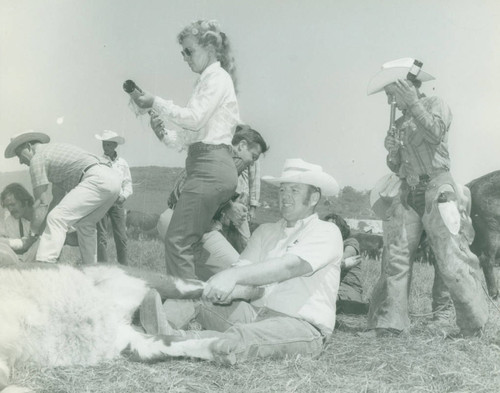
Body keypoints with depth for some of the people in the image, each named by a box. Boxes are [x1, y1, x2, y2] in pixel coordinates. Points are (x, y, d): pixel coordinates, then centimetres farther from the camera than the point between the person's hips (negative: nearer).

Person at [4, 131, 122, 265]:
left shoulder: (37, 158, 3)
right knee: (85, 224, 25)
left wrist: (34, 232, 4)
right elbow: (58, 198, 31)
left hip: (97, 180, -10)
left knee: (57, 218, -14)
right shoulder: (54, 150, 31)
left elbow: (42, 203, -3)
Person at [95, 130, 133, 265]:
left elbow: (128, 183, 13)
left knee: (121, 236, -1)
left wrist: (124, 196, -3)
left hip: (118, 202, 2)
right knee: (101, 236, -2)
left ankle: (124, 265, 7)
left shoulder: (122, 163, 12)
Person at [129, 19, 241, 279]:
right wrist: (164, 134, 8)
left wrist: (156, 103, -10)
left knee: (177, 240, -12)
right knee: (194, 241, 9)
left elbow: (194, 119, -17)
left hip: (210, 167, -10)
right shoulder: (209, 81, 23)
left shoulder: (218, 77, -4)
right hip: (211, 167, 10)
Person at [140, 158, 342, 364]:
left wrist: (234, 275, -32)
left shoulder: (326, 232, 0)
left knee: (242, 336, -38)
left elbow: (289, 266, -19)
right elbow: (243, 266, 3)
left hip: (301, 325, -5)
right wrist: (224, 286, -23)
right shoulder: (265, 231, 19)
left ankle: (179, 341, -60)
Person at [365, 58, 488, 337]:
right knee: (395, 258, -3)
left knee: (451, 261, -10)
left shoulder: (435, 105, 4)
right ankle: (390, 323, 0)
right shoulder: (400, 123, 21)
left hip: (436, 189, -6)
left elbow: (435, 134, -18)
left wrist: (413, 103, -15)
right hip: (408, 194, 7)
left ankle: (475, 324, 1)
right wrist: (392, 150, 2)